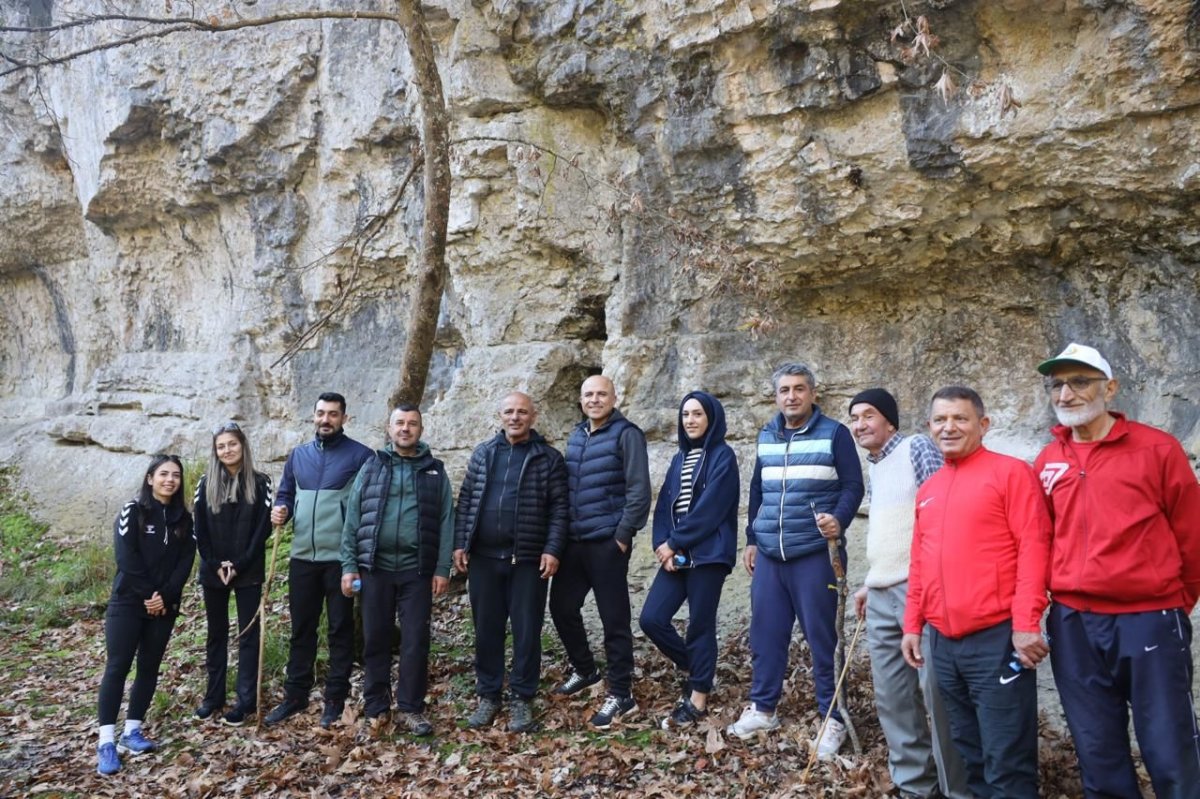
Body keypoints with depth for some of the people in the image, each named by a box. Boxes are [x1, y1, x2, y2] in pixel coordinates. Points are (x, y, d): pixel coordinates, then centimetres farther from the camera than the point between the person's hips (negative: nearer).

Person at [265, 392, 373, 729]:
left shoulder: (360, 456, -5)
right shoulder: (298, 455, 10)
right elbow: (285, 494, 18)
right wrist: (280, 510, -5)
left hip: (341, 558, -4)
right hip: (302, 557, 5)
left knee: (340, 629, 6)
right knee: (301, 629, 14)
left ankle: (335, 699, 16)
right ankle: (295, 695, 25)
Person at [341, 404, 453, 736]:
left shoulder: (435, 471, 7)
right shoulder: (371, 467, 8)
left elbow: (446, 523, 3)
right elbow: (352, 519, 6)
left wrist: (442, 569, -5)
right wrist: (348, 566, -1)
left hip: (417, 570, 0)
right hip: (375, 568, 1)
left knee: (416, 641, 1)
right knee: (375, 640, 8)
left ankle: (411, 709, 13)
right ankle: (375, 709, 20)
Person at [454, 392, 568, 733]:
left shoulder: (549, 458, 0)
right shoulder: (482, 454, 9)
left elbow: (559, 508, -2)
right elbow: (466, 500, 10)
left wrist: (552, 549, -11)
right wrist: (460, 543, 2)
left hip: (528, 559, -3)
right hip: (483, 557, 3)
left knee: (526, 631, 3)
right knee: (486, 629, 10)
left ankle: (522, 699, 16)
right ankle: (488, 695, 23)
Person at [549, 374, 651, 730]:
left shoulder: (626, 434, -8)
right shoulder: (576, 436, 14)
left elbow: (639, 490, -13)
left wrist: (623, 535, -14)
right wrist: (561, 533, 14)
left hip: (607, 542, -7)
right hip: (573, 541, 7)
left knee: (614, 619, -1)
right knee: (561, 607, 14)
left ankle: (621, 696, 11)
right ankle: (584, 670, 37)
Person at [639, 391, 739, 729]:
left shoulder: (722, 457, -5)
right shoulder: (680, 458, 17)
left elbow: (709, 509, -14)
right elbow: (664, 506, 11)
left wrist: (674, 543, -12)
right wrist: (662, 545, -5)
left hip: (708, 555, -7)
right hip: (676, 556, 7)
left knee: (700, 626, 1)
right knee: (651, 619, 1)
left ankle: (697, 702, 14)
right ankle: (695, 670, 24)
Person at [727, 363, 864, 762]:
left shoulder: (834, 434, -3)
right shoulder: (765, 437, 12)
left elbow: (853, 487, -6)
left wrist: (839, 521, -24)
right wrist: (752, 539, 17)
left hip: (816, 554, -5)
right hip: (769, 555, 5)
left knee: (822, 636, 1)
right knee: (765, 634, 10)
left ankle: (833, 718, 14)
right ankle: (762, 708, 24)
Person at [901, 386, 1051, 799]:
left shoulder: (1010, 472, -4)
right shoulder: (927, 489, 15)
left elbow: (1033, 547, -11)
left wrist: (1026, 623, -17)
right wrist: (912, 625, 14)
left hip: (997, 638, -6)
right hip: (942, 643, 7)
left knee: (1007, 763, 0)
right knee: (970, 753, 18)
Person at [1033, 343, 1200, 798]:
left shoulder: (1156, 449, -3)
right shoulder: (1047, 462, 7)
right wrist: (1061, 599, 10)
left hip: (1148, 622, -3)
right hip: (1073, 626, 3)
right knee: (1098, 756, 11)